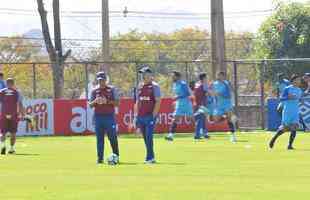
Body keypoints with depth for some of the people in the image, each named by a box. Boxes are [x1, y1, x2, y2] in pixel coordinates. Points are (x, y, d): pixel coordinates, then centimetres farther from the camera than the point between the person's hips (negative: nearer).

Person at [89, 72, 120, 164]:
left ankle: (116, 156, 3)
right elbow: (90, 105, 8)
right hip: (98, 117, 2)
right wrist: (95, 101, -13)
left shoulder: (112, 89, 4)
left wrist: (107, 101, -16)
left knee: (112, 137, -6)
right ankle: (100, 158, 4)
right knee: (99, 138, 2)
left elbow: (117, 103, -1)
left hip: (109, 116, -2)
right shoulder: (94, 91, 11)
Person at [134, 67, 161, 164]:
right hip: (141, 116, 7)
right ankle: (151, 157, 15)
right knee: (145, 138, 8)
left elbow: (158, 101, -9)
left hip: (150, 116, -7)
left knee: (149, 137, -12)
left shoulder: (154, 86, -4)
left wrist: (153, 115, -16)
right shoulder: (140, 87, 16)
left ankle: (149, 158, -10)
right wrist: (136, 116, 13)